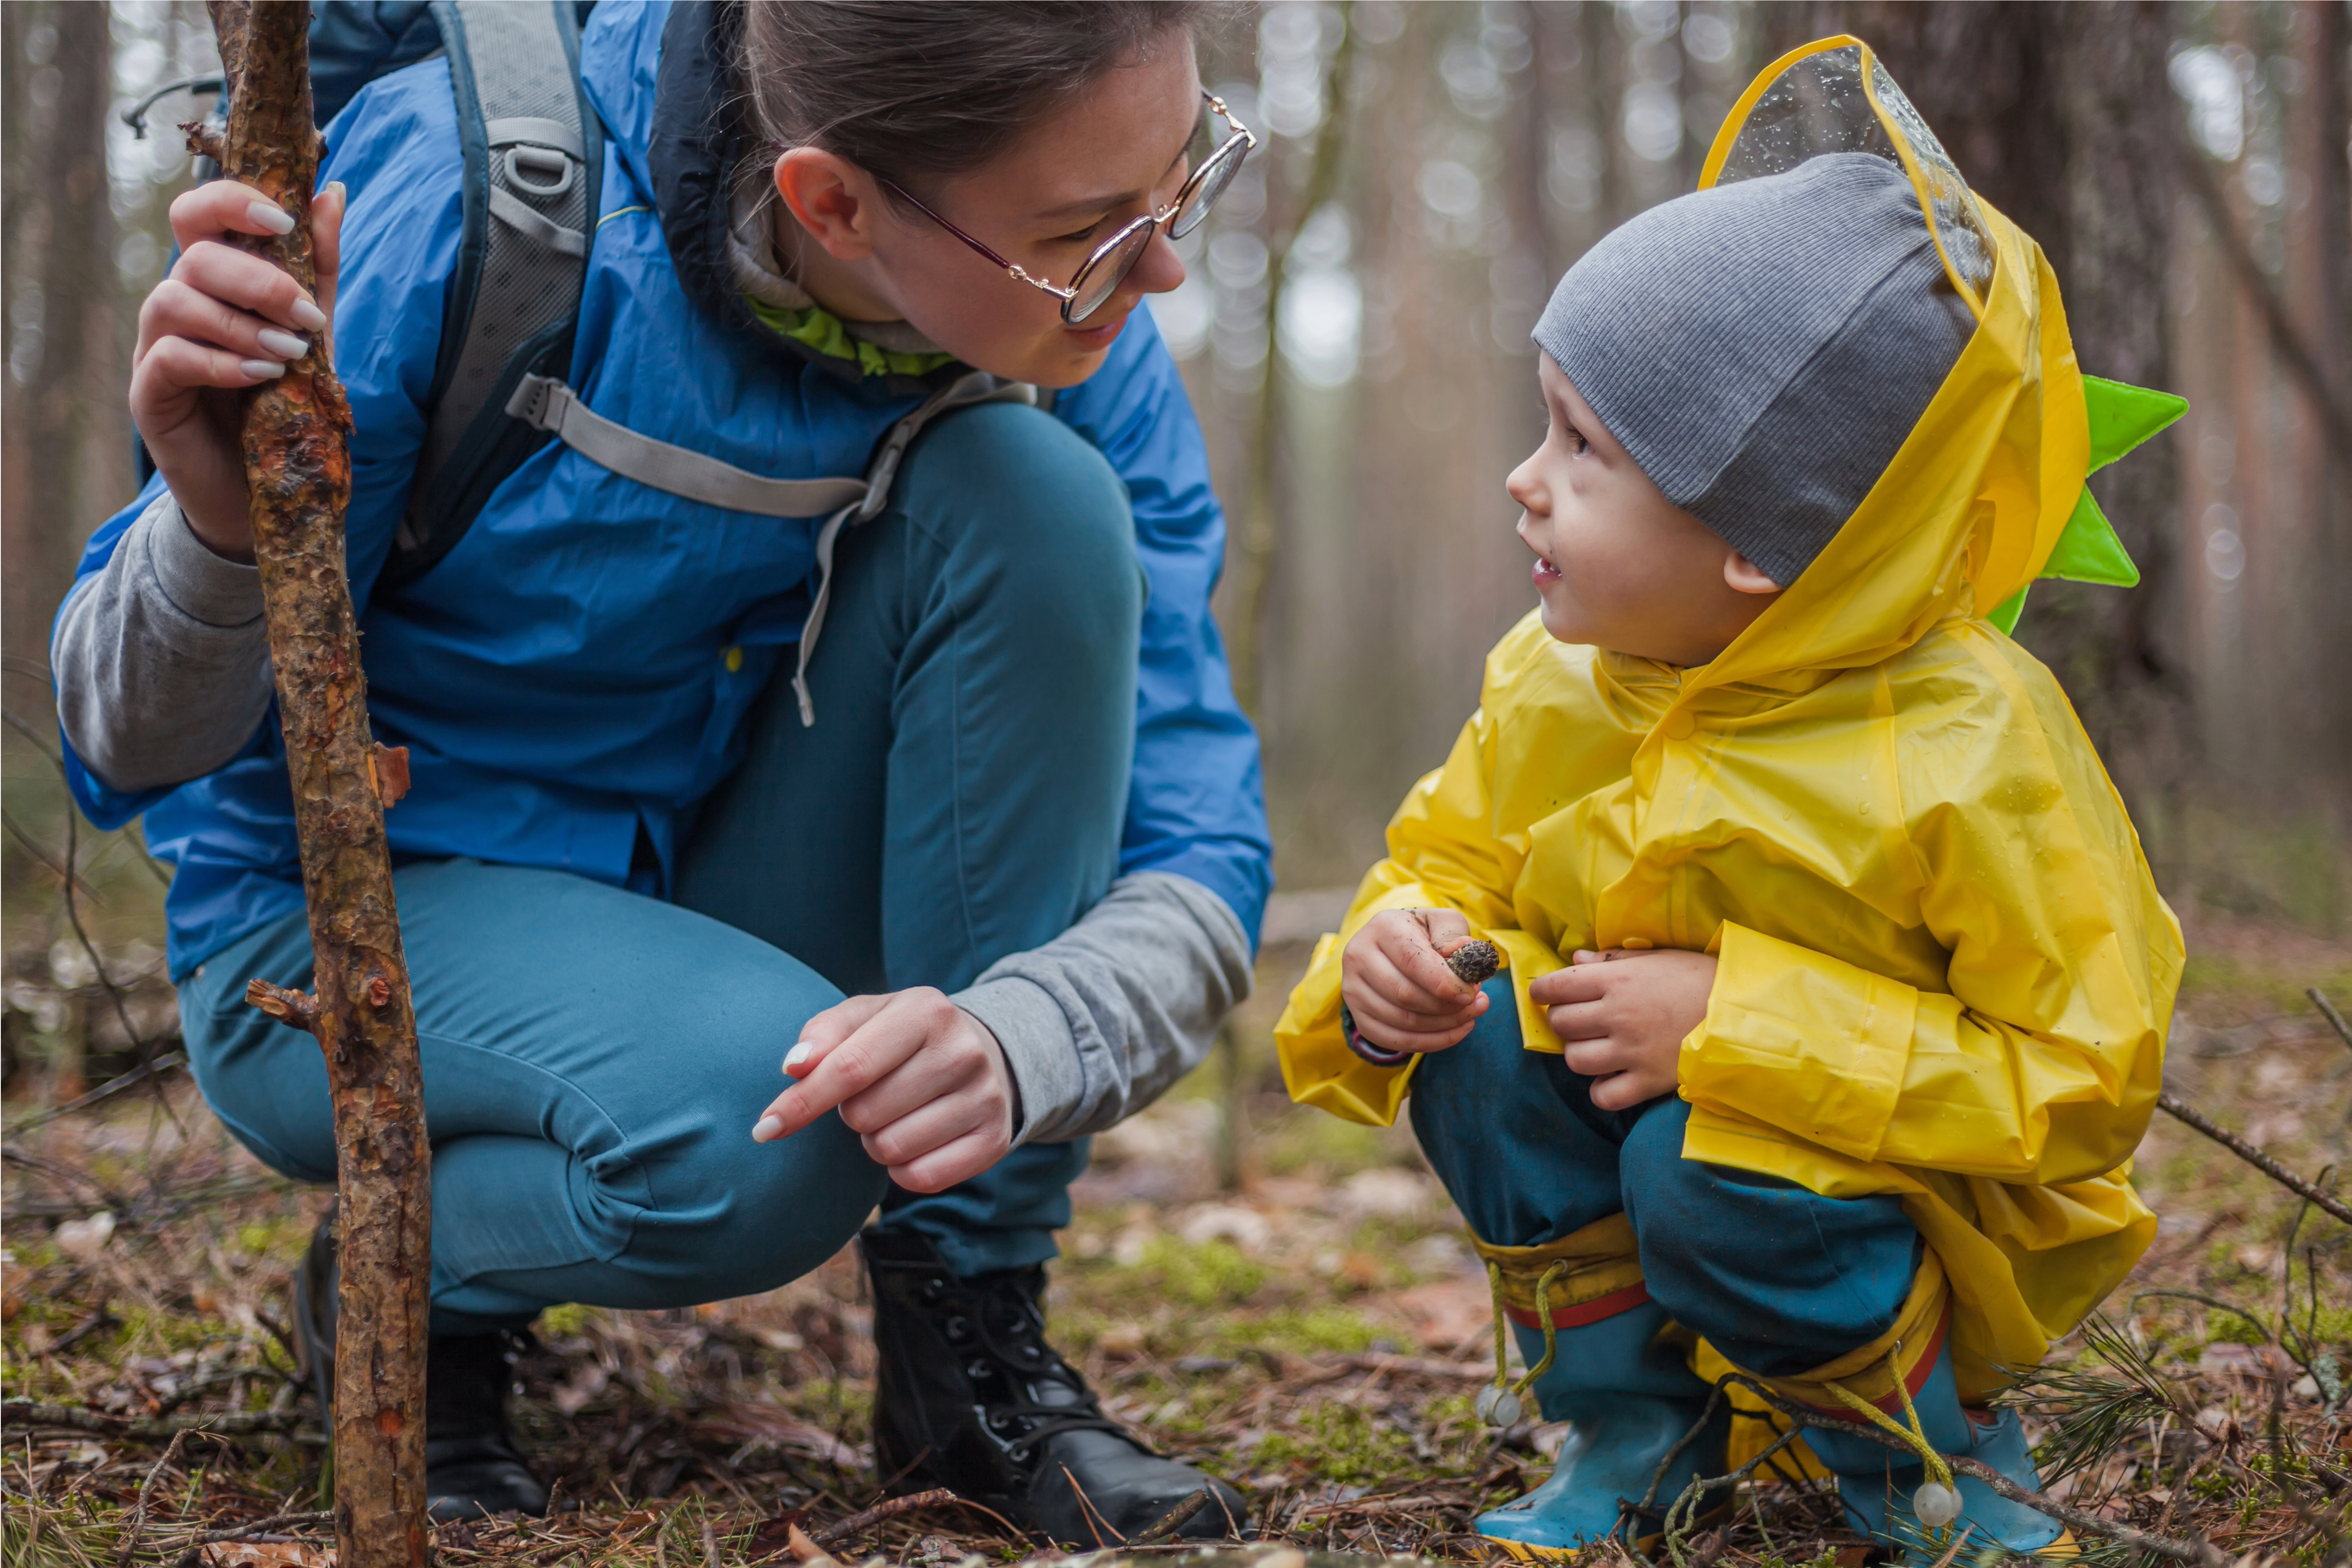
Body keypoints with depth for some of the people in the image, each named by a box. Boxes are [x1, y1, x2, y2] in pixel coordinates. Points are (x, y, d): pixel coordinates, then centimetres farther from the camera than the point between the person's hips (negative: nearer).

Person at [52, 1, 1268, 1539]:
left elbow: (1200, 857, -17)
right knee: (755, 1115, -36)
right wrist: (219, 526, -42)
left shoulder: (1079, 334, -17)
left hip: (728, 874, 4)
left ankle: (972, 1337, -13)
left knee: (1036, 492, -24)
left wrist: (1013, 1040, -39)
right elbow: (132, 750, -19)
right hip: (353, 912, -3)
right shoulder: (463, 189, -27)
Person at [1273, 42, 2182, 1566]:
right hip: (1630, 1101, 5)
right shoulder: (1556, 689, -9)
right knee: (1486, 1032, -20)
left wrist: (1738, 1025, -31)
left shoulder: (1969, 755, -26)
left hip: (1941, 1228, -5)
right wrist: (1389, 955, -21)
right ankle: (1632, 1429, -2)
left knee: (1706, 1171, -33)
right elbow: (1446, 861, 6)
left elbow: (2087, 1084, -24)